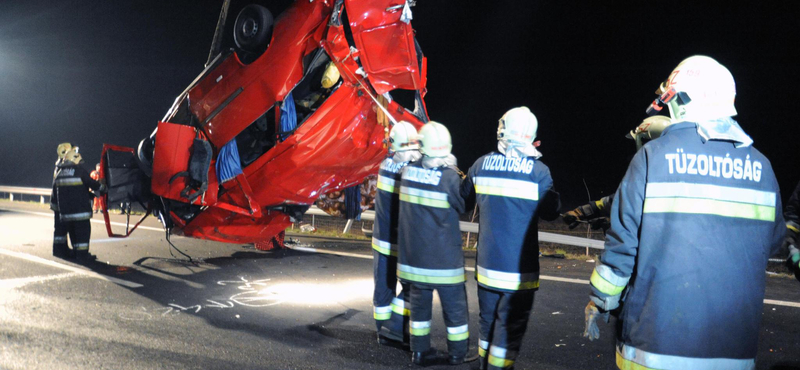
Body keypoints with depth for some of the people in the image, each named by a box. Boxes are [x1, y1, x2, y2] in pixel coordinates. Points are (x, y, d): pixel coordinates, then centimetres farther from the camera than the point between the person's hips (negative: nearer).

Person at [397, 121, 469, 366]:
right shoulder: (449, 176, -18)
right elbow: (461, 207, -3)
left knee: (419, 304, 16)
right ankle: (457, 354, 21)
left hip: (413, 253, 4)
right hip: (443, 257, -4)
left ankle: (420, 352, 23)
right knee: (454, 307, 11)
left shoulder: (407, 171, -3)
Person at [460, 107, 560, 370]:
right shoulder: (538, 171, -14)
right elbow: (550, 212, -4)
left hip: (487, 263, 5)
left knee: (488, 321, 19)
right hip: (519, 267, -4)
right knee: (510, 328, 3)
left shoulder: (482, 164, -2)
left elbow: (464, 195, 15)